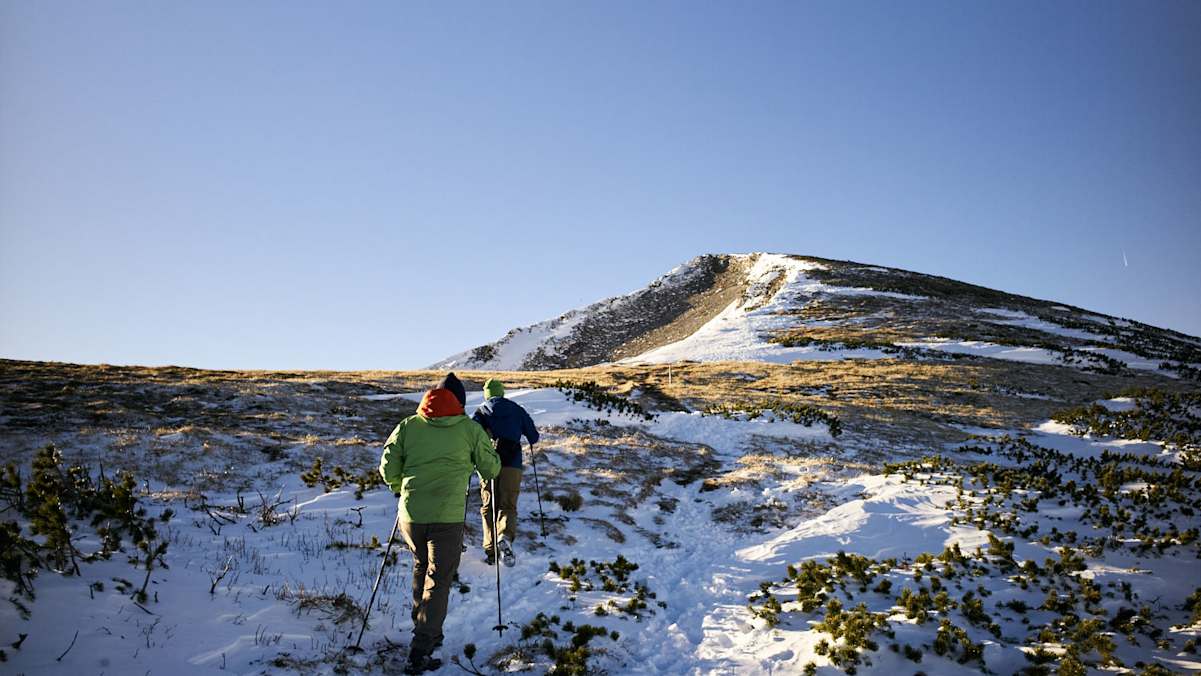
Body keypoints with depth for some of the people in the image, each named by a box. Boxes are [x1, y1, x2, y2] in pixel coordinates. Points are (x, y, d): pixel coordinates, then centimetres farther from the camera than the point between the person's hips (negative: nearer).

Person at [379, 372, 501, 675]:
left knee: (421, 569, 26)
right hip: (447, 516, -3)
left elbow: (388, 468, 7)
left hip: (410, 514, 3)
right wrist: (484, 474, 31)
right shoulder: (469, 428, 1)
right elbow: (491, 468, 7)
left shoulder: (408, 425, 6)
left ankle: (426, 631, 34)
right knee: (438, 581, 4)